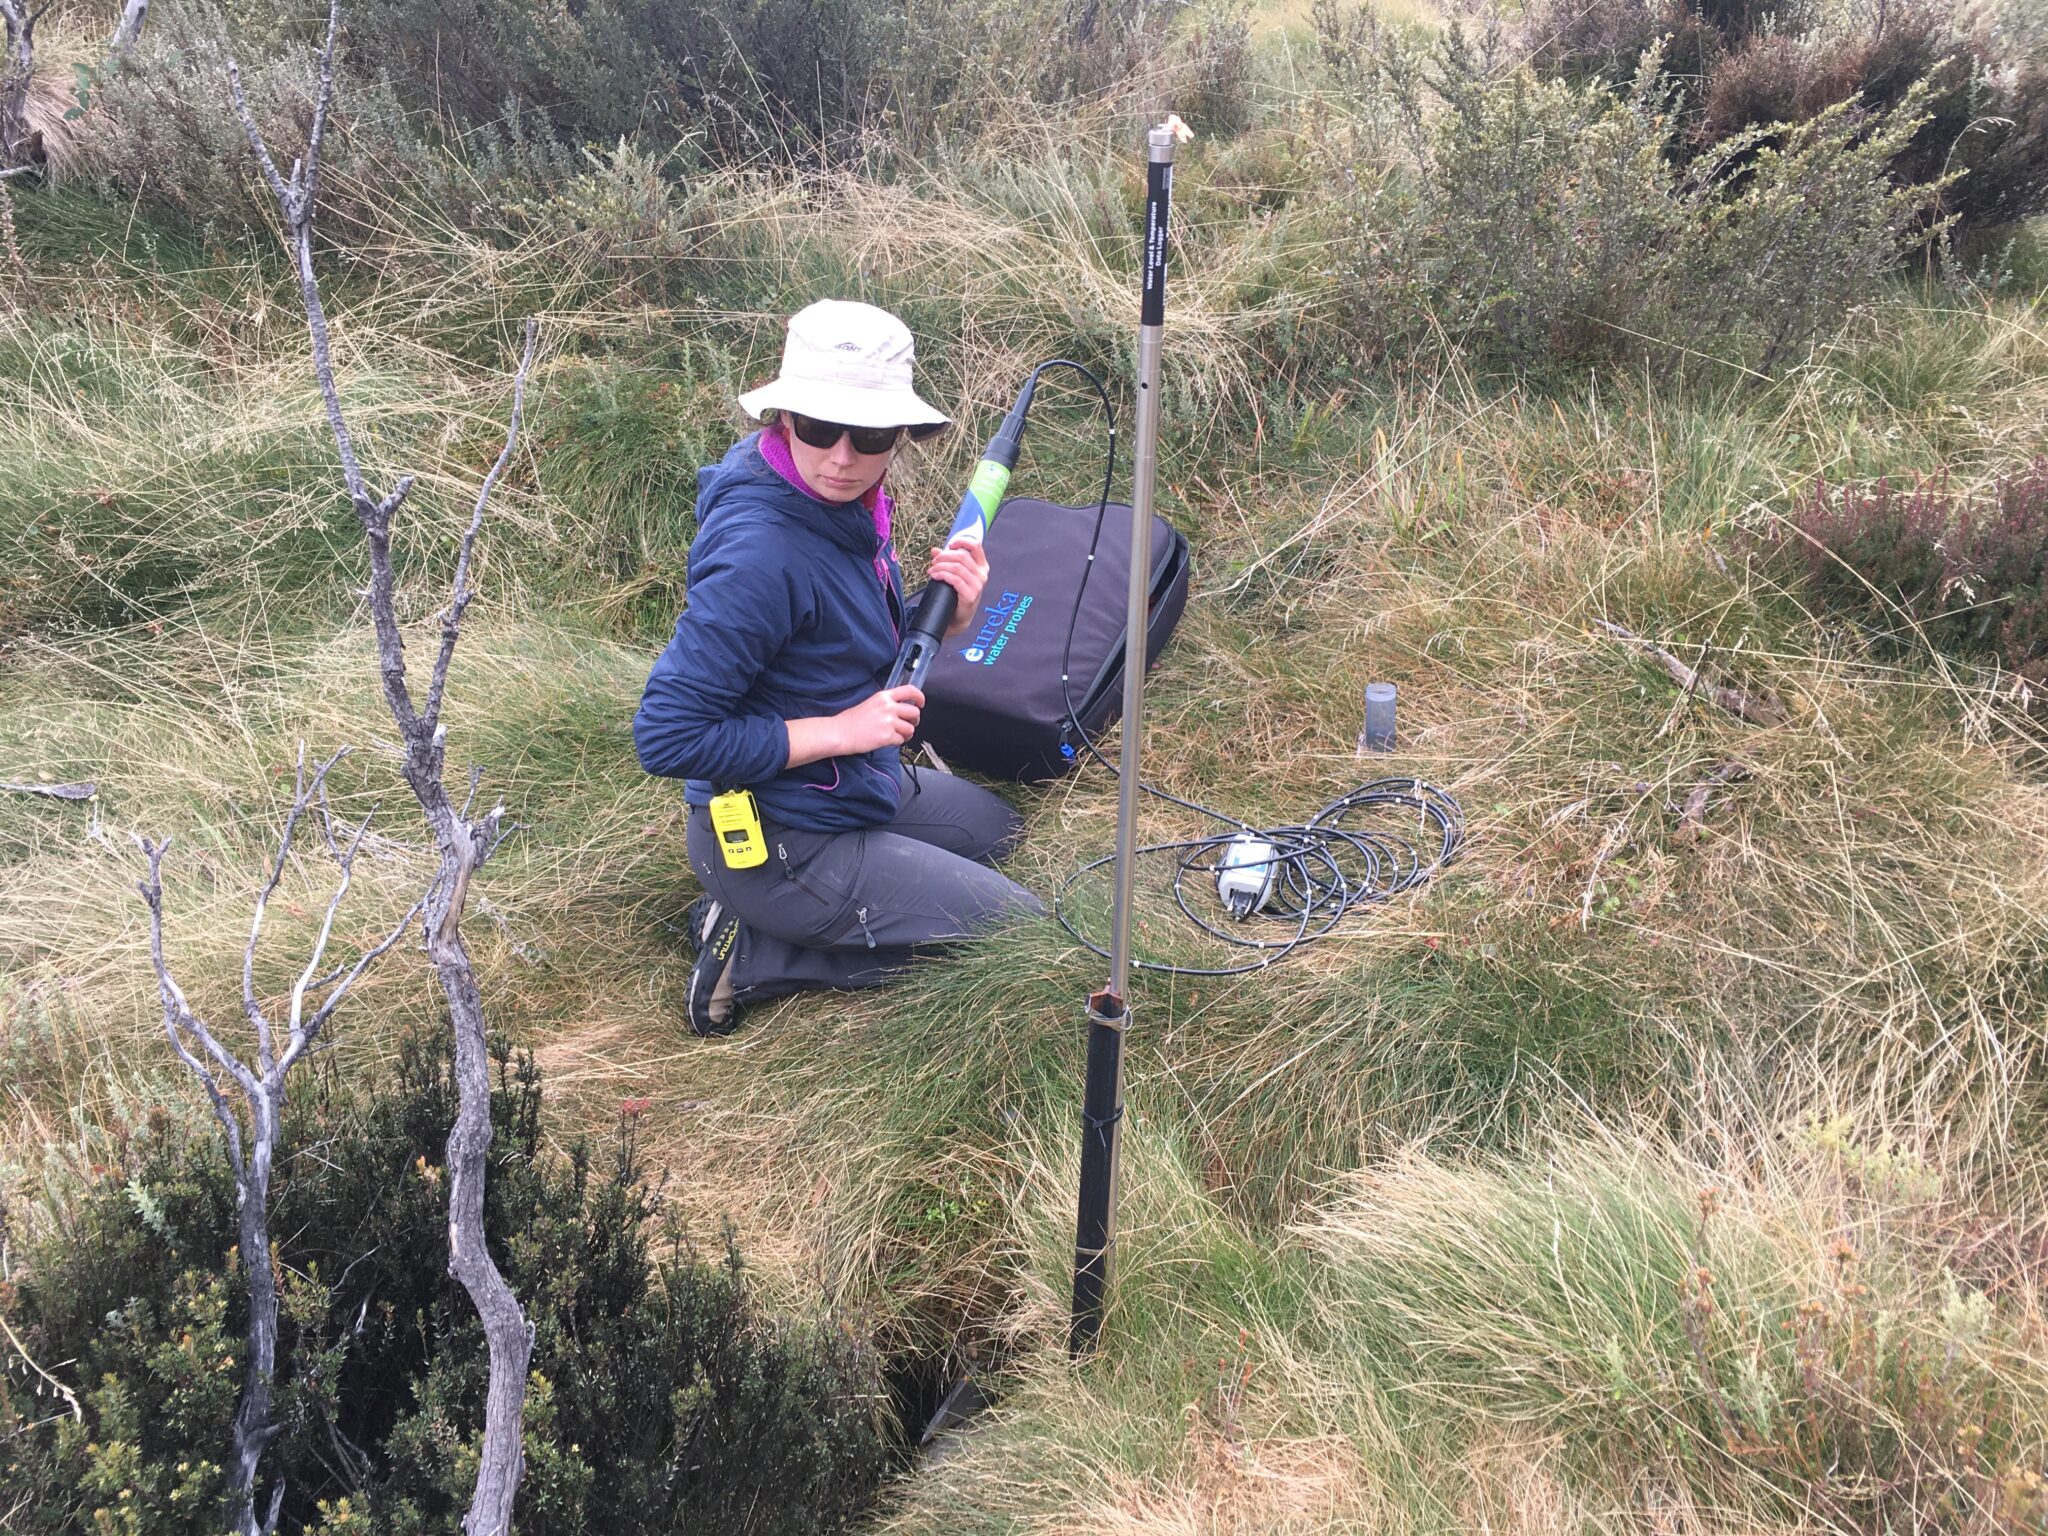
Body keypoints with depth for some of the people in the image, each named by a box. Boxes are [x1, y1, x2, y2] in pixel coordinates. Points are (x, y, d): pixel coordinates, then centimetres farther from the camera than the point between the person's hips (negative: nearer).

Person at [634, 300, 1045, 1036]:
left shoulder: (842, 501, -3)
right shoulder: (760, 553, -30)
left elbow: (875, 655, 10)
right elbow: (666, 737, -29)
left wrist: (950, 614, -12)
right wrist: (841, 731, -25)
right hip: (779, 840, -9)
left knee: (993, 825, 30)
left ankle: (761, 912, 15)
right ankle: (756, 955, -1)